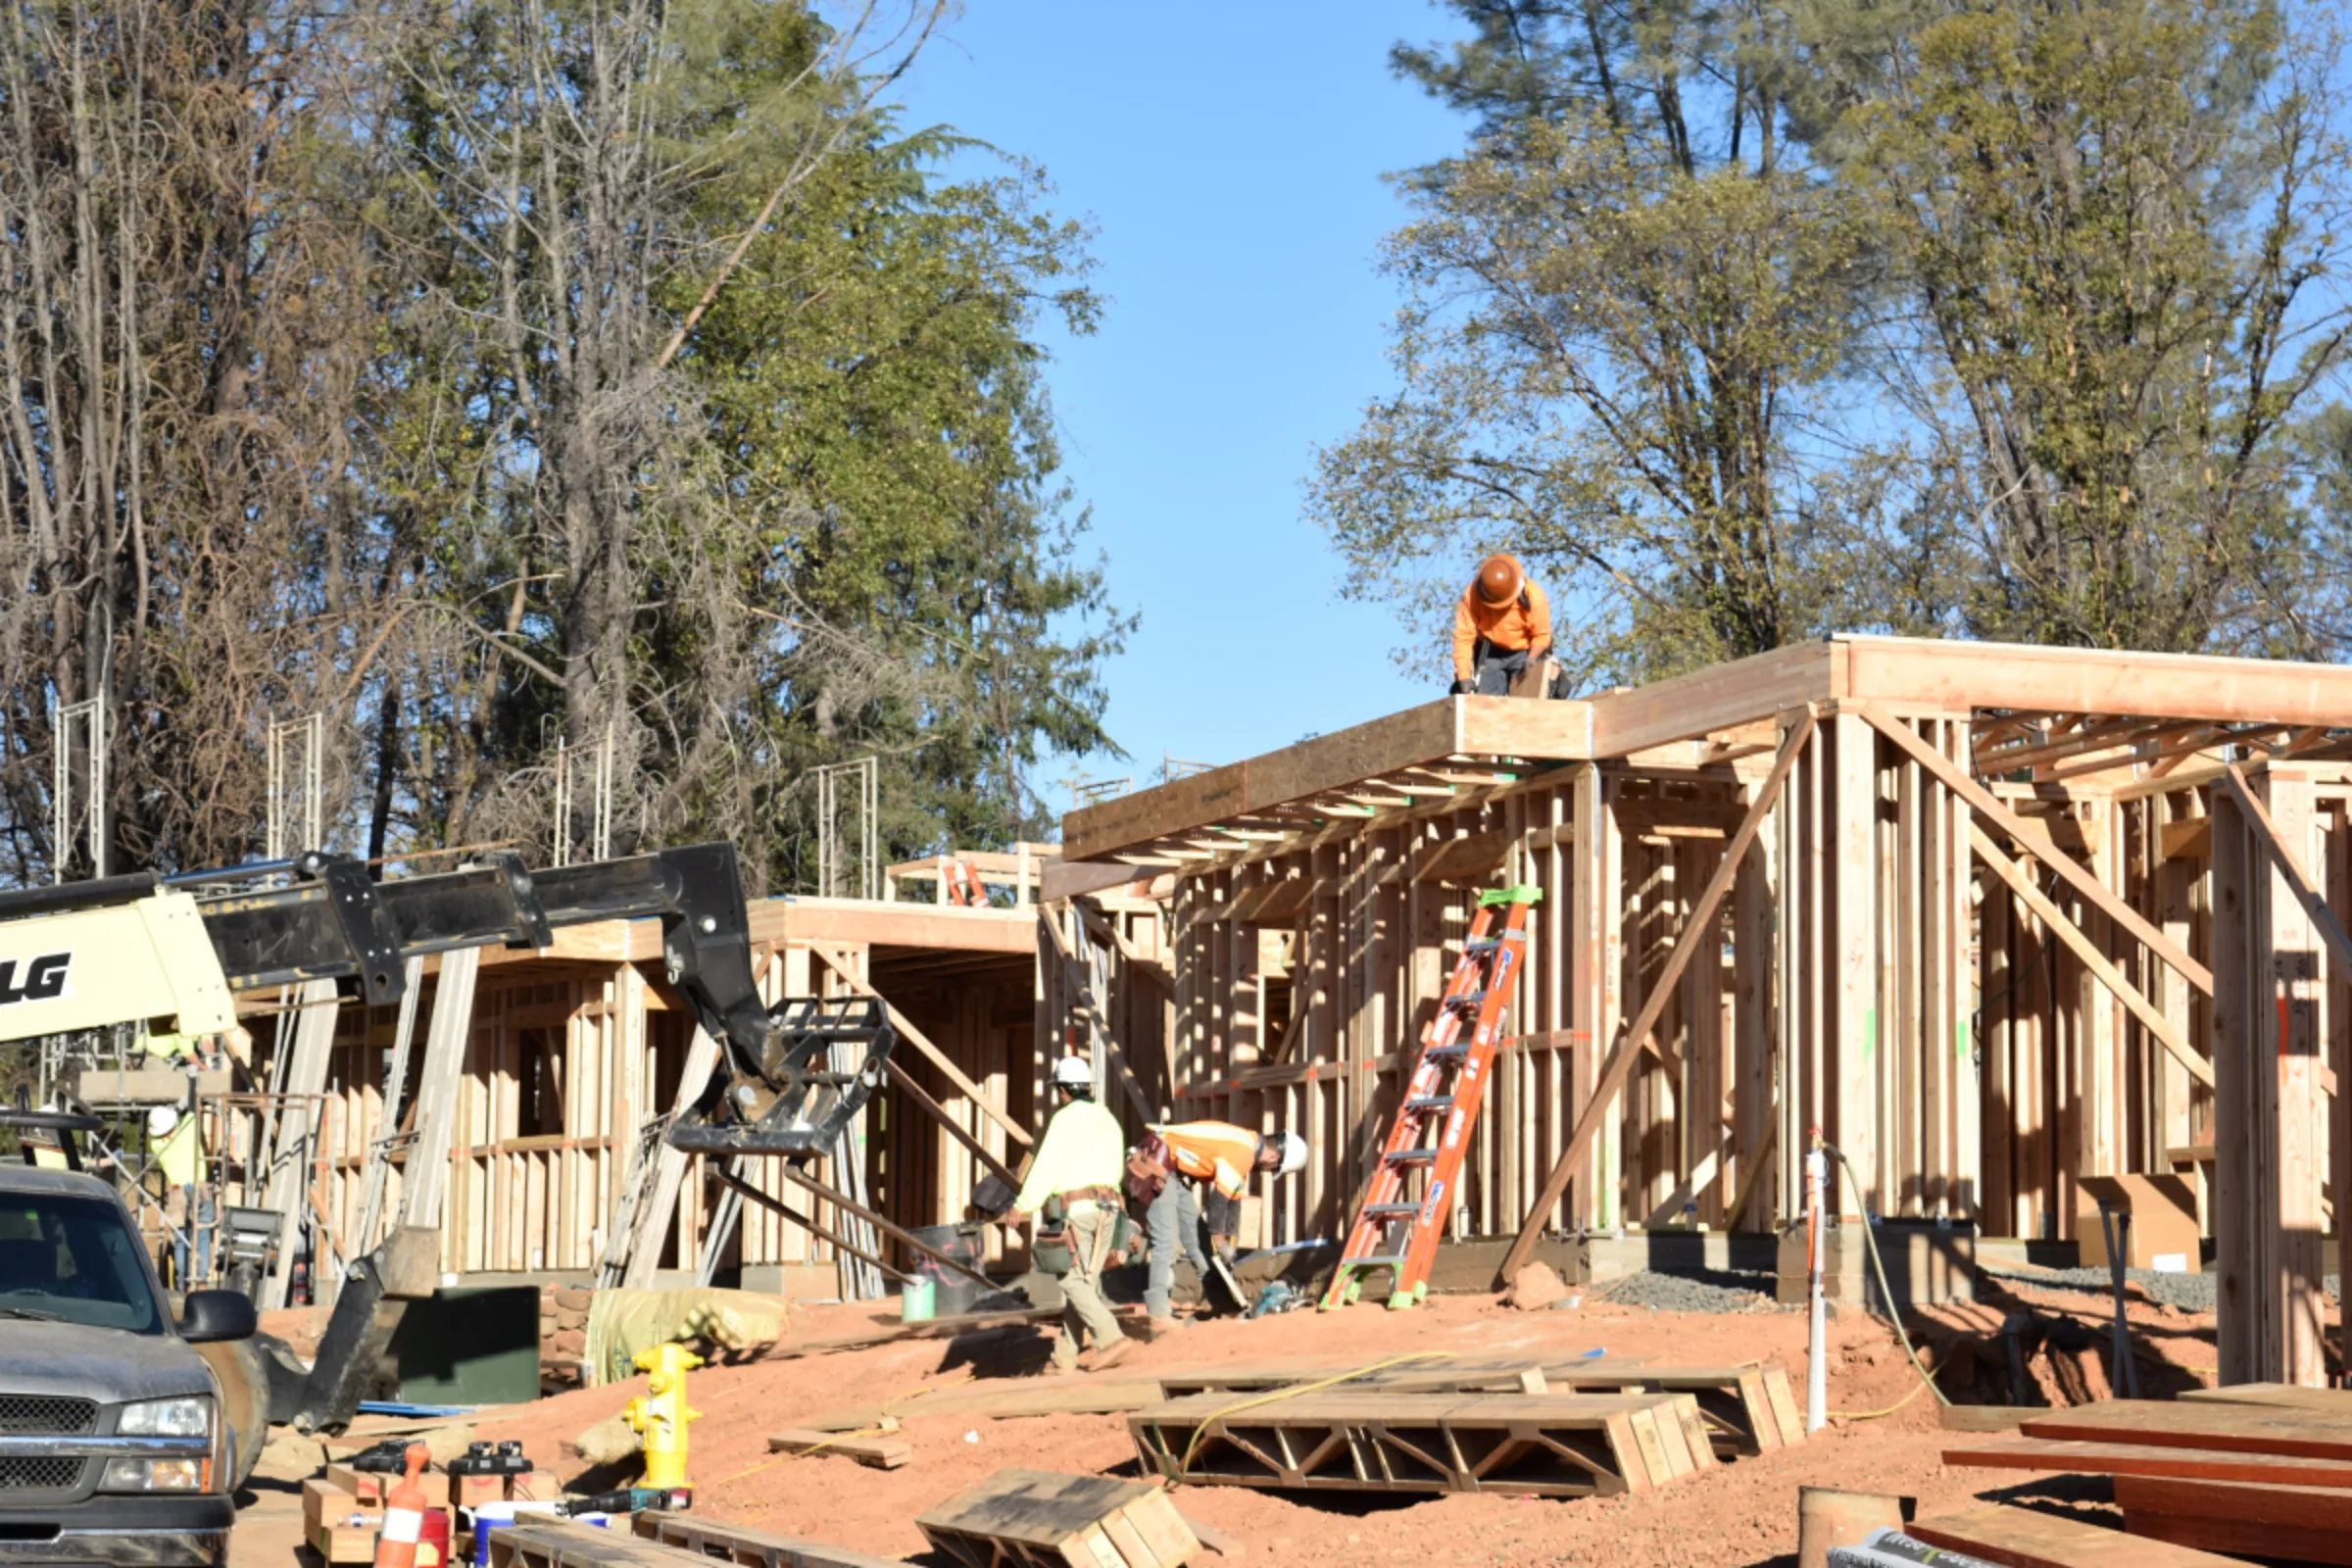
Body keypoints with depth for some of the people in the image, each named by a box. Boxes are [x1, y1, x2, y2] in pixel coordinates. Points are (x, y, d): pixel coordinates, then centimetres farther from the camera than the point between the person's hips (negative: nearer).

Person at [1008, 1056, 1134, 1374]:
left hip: (1075, 1208, -7)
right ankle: (1065, 1355, 10)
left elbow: (1046, 1167, -11)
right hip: (1107, 1208, 7)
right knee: (1086, 1282, 9)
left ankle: (1113, 1339, -23)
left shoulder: (1066, 1118, -6)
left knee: (1076, 1283, -7)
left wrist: (1022, 1206, -6)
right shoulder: (1108, 1120, 17)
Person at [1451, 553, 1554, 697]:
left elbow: (1542, 635, -13)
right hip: (1491, 653, 1)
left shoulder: (1534, 597, -27)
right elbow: (1463, 636, -23)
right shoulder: (1472, 595, -24)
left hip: (1523, 652, -1)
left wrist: (1532, 658, -32)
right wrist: (1464, 676, -30)